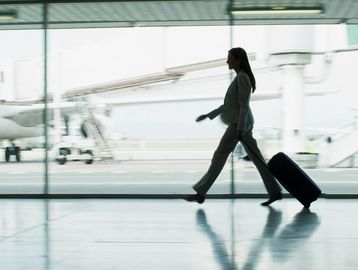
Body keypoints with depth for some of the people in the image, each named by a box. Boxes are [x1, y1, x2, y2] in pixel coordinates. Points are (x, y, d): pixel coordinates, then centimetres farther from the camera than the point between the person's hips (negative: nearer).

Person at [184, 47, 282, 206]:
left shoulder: (242, 78, -10)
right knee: (256, 158, 7)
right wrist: (208, 115, 22)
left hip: (239, 124, -10)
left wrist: (240, 128, -22)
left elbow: (244, 105, -17)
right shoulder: (240, 78, 19)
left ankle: (200, 193, -5)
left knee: (219, 155, -7)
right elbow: (230, 104, 23)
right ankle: (274, 192, 6)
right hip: (240, 123, 10)